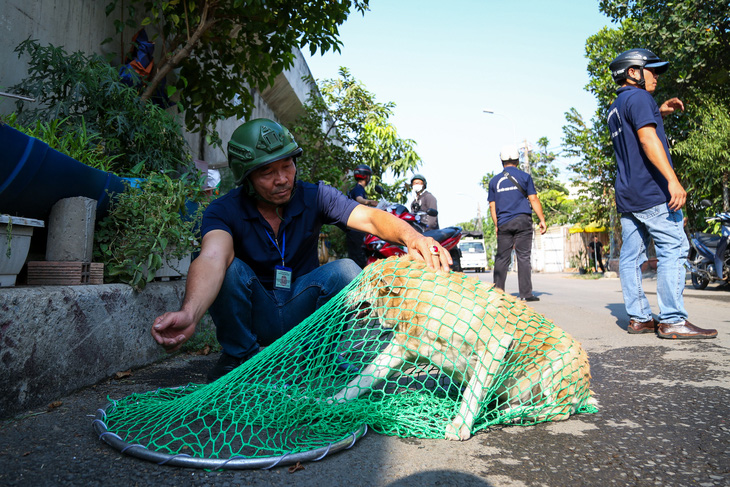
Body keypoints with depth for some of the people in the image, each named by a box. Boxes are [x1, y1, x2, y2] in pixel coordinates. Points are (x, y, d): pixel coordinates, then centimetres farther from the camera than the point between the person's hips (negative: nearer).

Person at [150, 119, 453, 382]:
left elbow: (370, 218, -24)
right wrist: (189, 314, -57)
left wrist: (410, 236, -46)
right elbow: (213, 257, -35)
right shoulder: (224, 211, -14)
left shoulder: (314, 197, -9)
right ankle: (239, 357, -6)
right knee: (231, 268, -29)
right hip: (253, 317, -1)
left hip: (301, 313, 1)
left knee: (345, 270, -25)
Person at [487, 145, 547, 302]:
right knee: (523, 257, -2)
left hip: (503, 223, 2)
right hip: (522, 221, -2)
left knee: (502, 258, 6)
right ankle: (526, 293, -4)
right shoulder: (524, 176, 4)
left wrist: (497, 225, 14)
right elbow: (533, 199, -1)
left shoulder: (494, 181, 10)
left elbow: (492, 206, 9)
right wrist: (542, 220, 3)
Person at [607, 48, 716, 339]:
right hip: (651, 191, -9)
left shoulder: (614, 108, 23)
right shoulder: (639, 97, -5)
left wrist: (659, 113, 22)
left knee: (631, 255, 5)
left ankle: (638, 318, 9)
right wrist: (673, 180, -24)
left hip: (626, 195, 9)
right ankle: (672, 321, -10)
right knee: (673, 249, -8)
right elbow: (647, 139, -18)